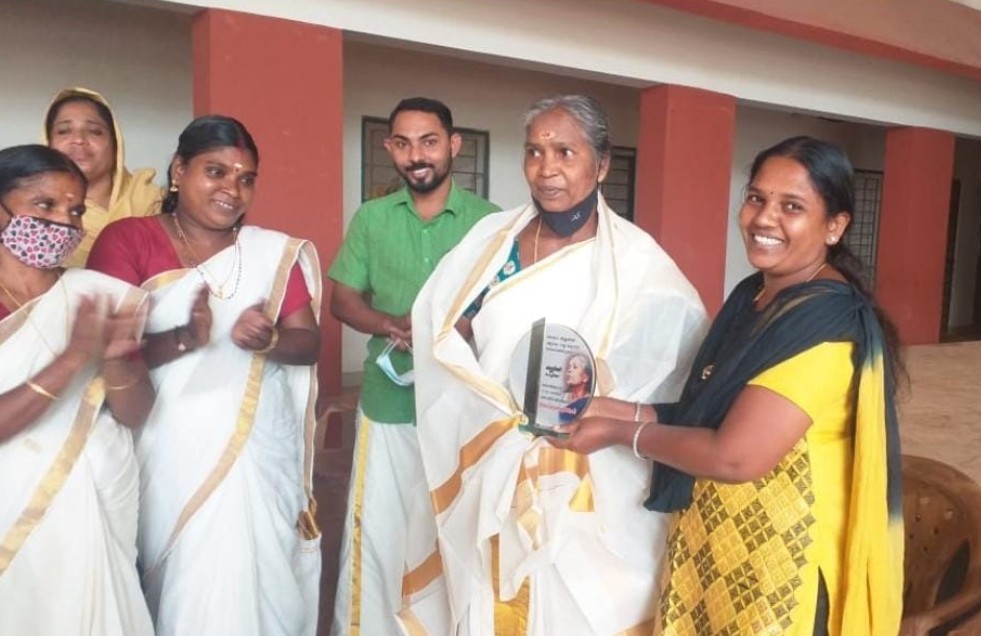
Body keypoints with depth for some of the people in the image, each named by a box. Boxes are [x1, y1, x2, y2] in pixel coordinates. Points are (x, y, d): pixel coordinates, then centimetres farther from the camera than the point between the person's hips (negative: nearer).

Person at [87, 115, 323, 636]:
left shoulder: (275, 251, 7)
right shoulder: (127, 240, -1)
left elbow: (309, 341, 6)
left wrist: (268, 339, -15)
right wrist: (183, 339, -25)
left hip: (260, 449, 2)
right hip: (173, 449, -2)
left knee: (257, 578, 8)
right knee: (188, 584, 6)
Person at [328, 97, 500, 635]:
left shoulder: (488, 220, -2)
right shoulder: (370, 218, 4)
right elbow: (341, 299, 5)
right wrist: (393, 324, -14)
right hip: (389, 403, 1)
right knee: (377, 529, 8)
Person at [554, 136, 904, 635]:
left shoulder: (827, 321, -23)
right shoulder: (751, 294, 4)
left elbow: (735, 456, -27)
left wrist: (620, 432, -15)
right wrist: (623, 409, -6)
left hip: (782, 565, -8)